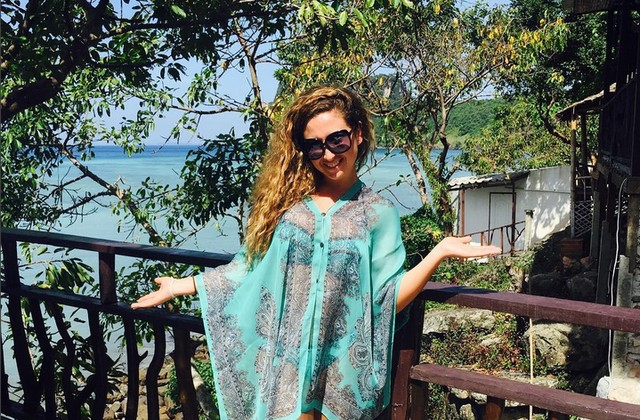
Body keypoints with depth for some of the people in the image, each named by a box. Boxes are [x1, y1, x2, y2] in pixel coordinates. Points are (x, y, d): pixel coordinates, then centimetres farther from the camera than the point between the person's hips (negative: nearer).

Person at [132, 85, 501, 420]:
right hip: (284, 364, 2)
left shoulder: (378, 213, -2)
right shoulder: (287, 202, 3)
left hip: (342, 370, -1)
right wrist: (180, 286, 8)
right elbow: (249, 269, 8)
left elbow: (386, 299, -8)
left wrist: (439, 253, -19)